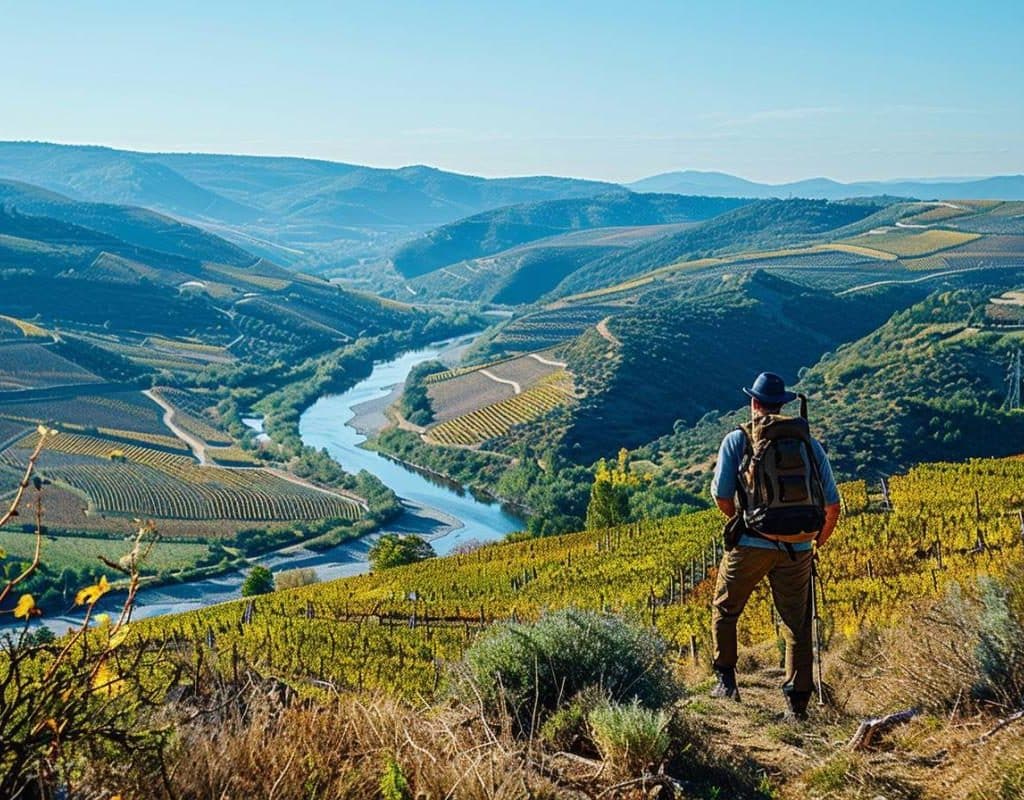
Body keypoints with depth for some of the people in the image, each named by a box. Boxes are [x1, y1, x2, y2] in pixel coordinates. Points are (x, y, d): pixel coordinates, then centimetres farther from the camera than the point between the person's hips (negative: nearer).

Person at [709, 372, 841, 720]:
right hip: (797, 548, 2)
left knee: (724, 610, 20)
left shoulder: (737, 440, 2)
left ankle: (726, 679, 20)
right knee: (797, 624, 10)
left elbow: (721, 495, -3)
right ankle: (797, 701, 7)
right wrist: (819, 540, 25)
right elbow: (832, 502, 8)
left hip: (750, 544, -2)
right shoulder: (809, 442, 8)